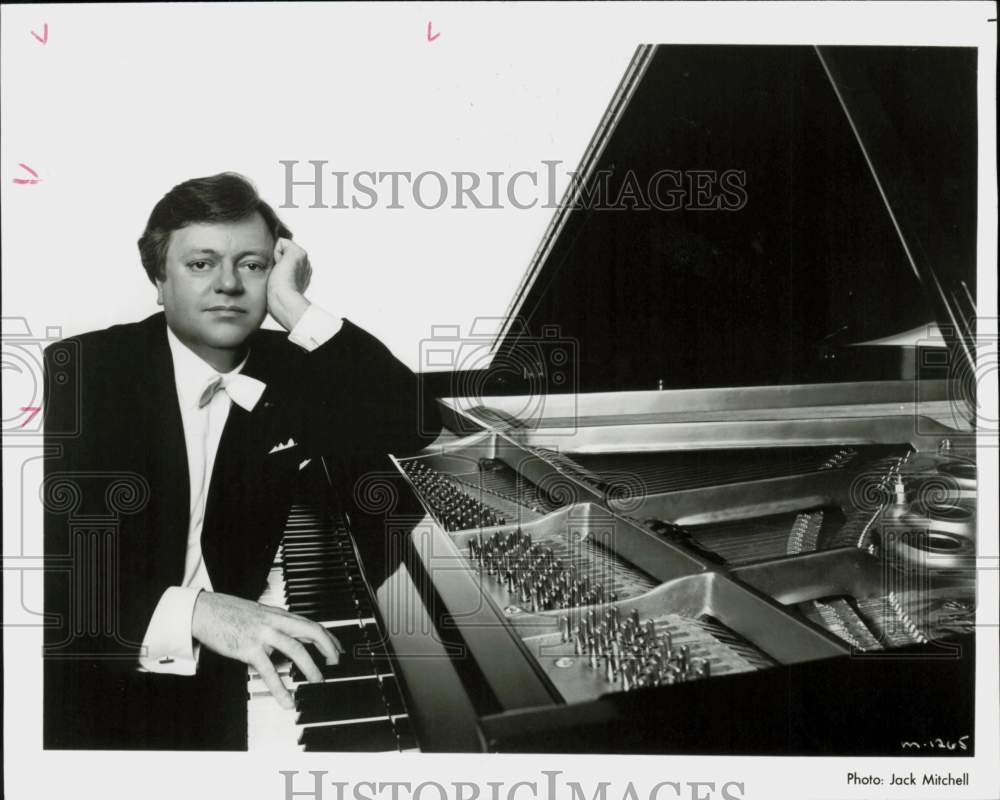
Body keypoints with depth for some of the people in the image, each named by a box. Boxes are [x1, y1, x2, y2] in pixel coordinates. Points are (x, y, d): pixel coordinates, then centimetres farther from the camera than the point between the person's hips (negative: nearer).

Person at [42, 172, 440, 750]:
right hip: (96, 686, -2)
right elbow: (53, 556, -19)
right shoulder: (78, 371, -9)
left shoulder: (288, 373, 2)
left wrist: (295, 309, -13)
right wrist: (191, 611, -34)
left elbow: (414, 427, -11)